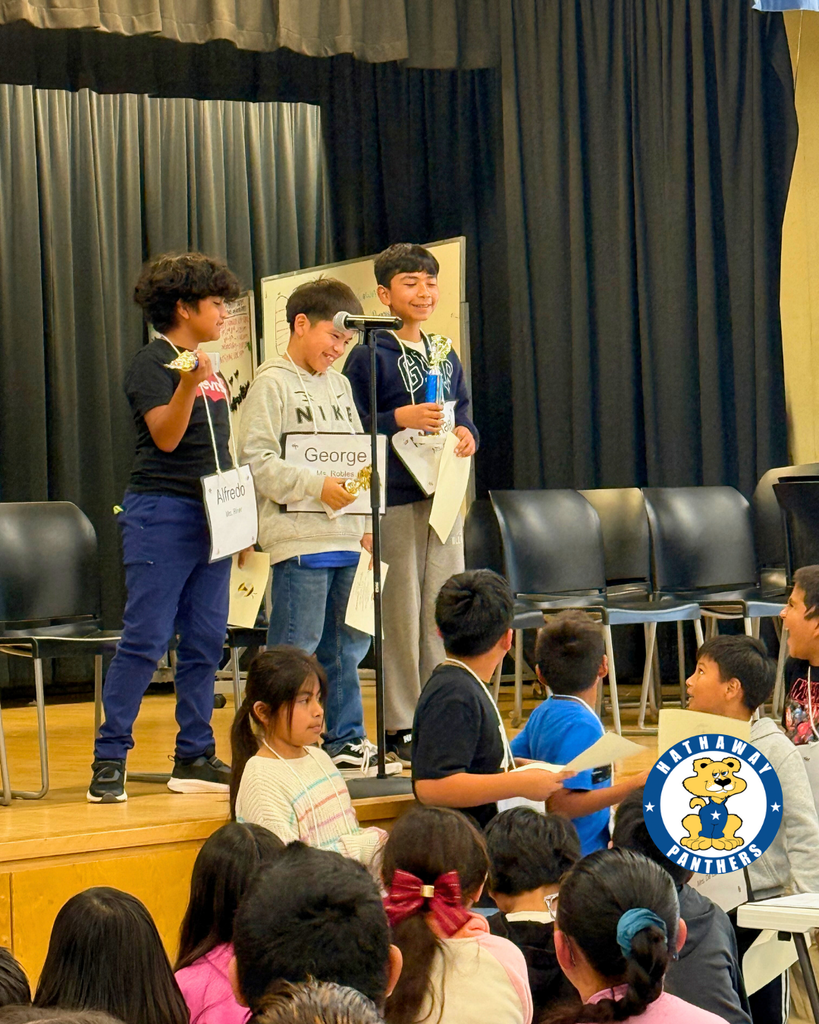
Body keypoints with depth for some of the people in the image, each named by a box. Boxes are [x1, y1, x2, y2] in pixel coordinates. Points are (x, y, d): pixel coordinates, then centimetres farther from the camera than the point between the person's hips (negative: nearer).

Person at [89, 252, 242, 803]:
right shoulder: (152, 363, -7)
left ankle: (195, 758, 13)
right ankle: (110, 759, -4)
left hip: (212, 515, 8)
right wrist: (188, 382, -32)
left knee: (205, 642, 8)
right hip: (162, 513, -8)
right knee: (145, 640, -9)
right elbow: (166, 436, -17)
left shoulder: (211, 367, 16)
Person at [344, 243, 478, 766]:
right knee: (400, 613, -4)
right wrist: (400, 419, -19)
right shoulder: (369, 356, -4)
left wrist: (466, 435, 0)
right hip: (396, 499, -6)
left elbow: (464, 417, 21)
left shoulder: (447, 357, 15)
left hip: (445, 496, 6)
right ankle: (401, 726, 2)